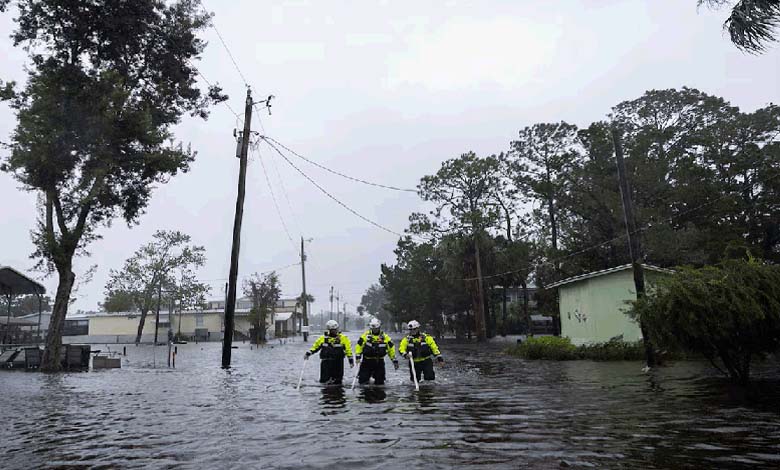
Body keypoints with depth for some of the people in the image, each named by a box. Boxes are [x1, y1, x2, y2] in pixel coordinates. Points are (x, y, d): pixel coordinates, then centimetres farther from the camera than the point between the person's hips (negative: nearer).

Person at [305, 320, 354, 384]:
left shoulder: (343, 338, 0)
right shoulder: (323, 338, 4)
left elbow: (348, 349, 1)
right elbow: (315, 346, 13)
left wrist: (351, 360, -3)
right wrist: (308, 353, 2)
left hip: (338, 363, -1)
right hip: (326, 362, 1)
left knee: (337, 382, 4)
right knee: (324, 380, -2)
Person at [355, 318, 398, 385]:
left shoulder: (385, 337, 2)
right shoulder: (366, 335, -3)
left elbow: (391, 348, 8)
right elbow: (359, 345, -1)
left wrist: (394, 360, 7)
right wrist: (358, 356, -11)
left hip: (379, 362, 1)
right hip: (367, 361, -1)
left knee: (380, 382, 5)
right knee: (362, 381, -1)